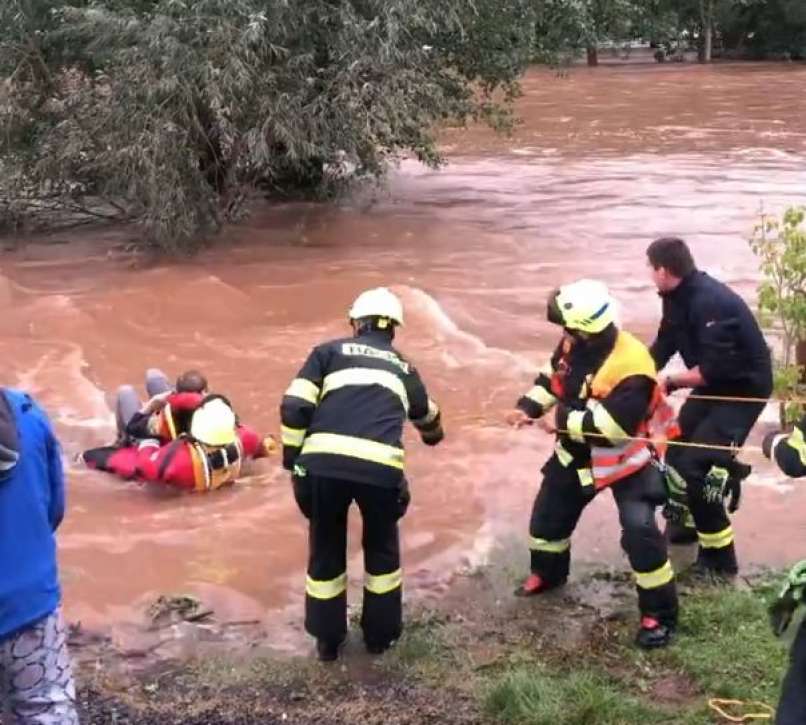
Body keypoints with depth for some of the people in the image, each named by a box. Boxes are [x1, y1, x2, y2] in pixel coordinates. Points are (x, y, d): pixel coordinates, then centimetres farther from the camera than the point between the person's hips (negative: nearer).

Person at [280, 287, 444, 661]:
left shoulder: (329, 352, 21)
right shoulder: (402, 367, 29)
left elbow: (294, 407, 6)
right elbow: (428, 418, 50)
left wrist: (293, 459, 14)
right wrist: (434, 436, 73)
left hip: (324, 461, -1)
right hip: (380, 466, 1)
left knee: (326, 550, 21)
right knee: (382, 548, 27)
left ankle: (327, 640, 32)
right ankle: (380, 633, 37)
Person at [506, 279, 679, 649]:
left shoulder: (630, 366, -35)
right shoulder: (575, 344, -12)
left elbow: (614, 425, -37)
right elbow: (553, 375, 8)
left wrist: (563, 420, -29)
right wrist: (528, 407, -6)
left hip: (625, 458, -7)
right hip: (578, 451, 8)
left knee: (640, 531, -16)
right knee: (549, 510, 18)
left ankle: (659, 614, 0)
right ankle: (547, 572, 47)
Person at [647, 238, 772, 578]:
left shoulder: (710, 303, -30)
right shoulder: (679, 296, 0)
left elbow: (713, 369, -31)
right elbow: (662, 346, 5)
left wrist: (670, 382, -18)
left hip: (743, 387, -9)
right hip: (715, 383, 9)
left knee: (695, 465, -14)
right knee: (676, 451, 15)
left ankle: (720, 556, -1)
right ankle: (690, 522, 38)